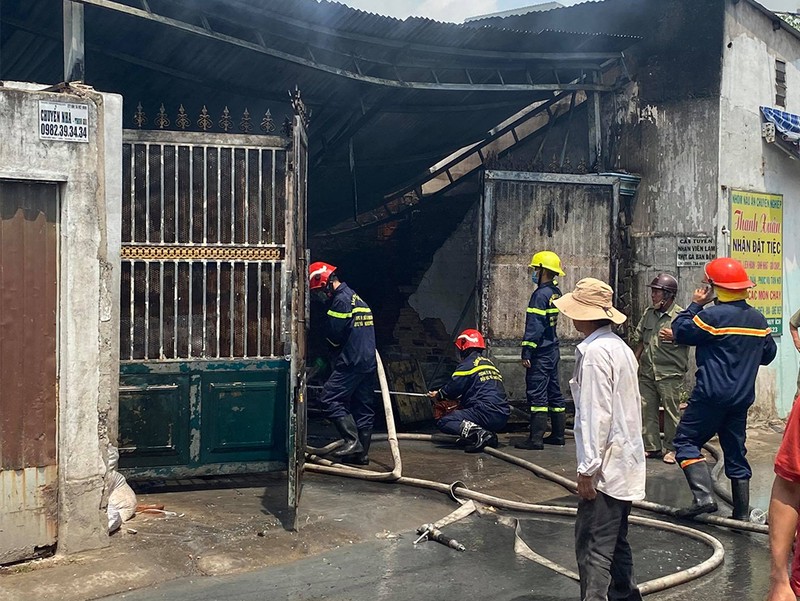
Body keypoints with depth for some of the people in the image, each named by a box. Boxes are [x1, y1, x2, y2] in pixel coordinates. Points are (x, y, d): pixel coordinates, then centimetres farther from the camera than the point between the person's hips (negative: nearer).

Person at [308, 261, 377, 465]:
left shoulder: (341, 300, -11)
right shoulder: (357, 298, 20)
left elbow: (334, 336, -12)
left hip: (350, 363, -10)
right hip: (368, 363, 10)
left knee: (330, 400, -7)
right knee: (363, 407, 10)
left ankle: (352, 441, -13)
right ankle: (362, 453, 14)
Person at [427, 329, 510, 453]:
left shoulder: (468, 364, -2)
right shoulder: (490, 364, 24)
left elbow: (453, 386, -4)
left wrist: (438, 395, 17)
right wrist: (460, 399, 36)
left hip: (487, 414, -9)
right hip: (502, 417, 9)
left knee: (443, 421, -3)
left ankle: (479, 433, -25)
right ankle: (489, 435, 6)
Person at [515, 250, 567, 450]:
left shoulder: (540, 295, -16)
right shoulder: (556, 293, 10)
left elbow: (534, 327, -19)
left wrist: (526, 352, -17)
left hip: (540, 353, -9)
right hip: (553, 350, 9)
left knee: (537, 394, -7)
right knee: (554, 392, 13)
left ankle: (536, 439, -6)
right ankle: (557, 435, 20)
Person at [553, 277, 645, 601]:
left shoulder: (594, 351, -17)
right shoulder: (620, 346, 11)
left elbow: (596, 414, -21)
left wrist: (587, 469, -17)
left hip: (606, 467, -10)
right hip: (625, 463, 10)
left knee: (592, 546, -6)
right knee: (615, 541, 19)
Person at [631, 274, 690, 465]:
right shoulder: (649, 313, 11)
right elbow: (639, 339, 19)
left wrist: (674, 336, -21)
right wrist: (634, 361, 17)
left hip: (670, 373, -6)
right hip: (647, 372, 6)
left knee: (671, 411, 0)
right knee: (646, 409, 8)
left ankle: (671, 449, 11)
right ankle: (651, 447, 19)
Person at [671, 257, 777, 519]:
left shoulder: (713, 316, -15)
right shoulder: (759, 320, 8)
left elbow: (680, 332, -6)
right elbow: (768, 355, 18)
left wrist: (695, 304, 3)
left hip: (712, 394, -7)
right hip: (743, 397, 7)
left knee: (686, 441, 1)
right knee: (735, 451, 13)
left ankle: (703, 496, -14)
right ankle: (742, 513, 18)